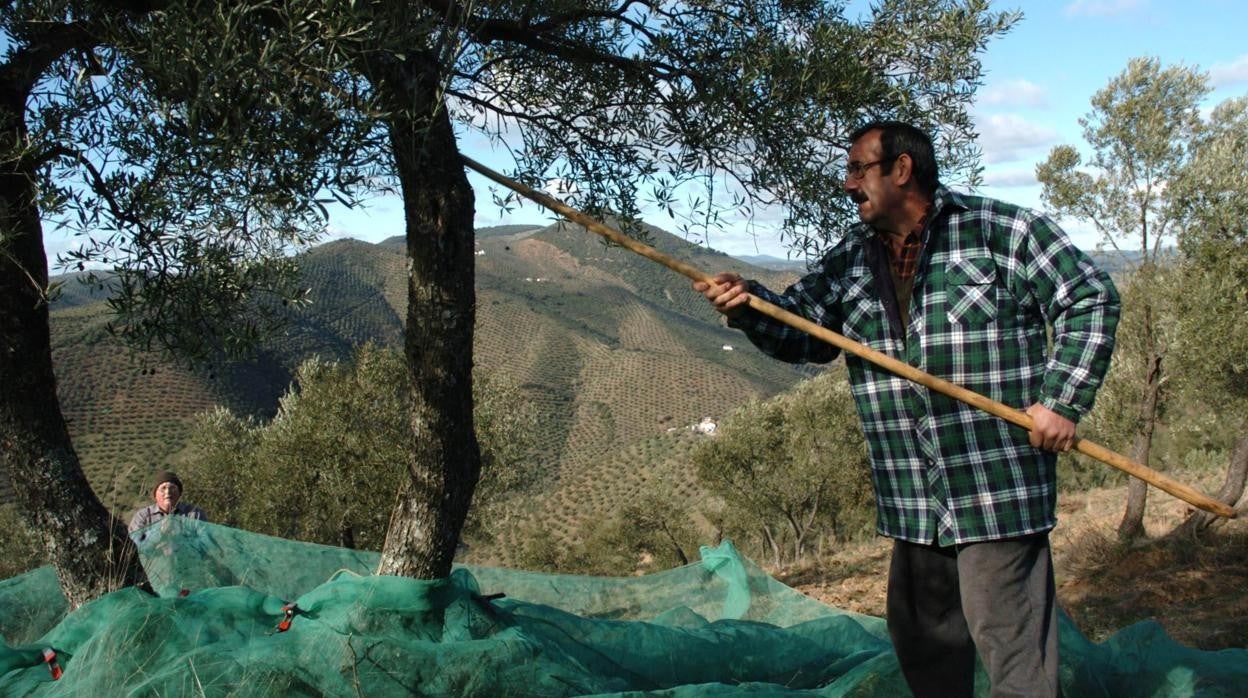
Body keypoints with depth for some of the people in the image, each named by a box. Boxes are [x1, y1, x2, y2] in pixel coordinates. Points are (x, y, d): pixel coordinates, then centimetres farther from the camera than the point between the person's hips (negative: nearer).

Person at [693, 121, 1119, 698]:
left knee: (1010, 643, -2)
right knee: (920, 639, 17)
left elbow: (1090, 300, -3)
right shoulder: (851, 258, 12)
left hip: (1000, 486, -6)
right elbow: (802, 330, 10)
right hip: (915, 499, 6)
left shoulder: (1001, 231, -5)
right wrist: (748, 305, -10)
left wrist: (1061, 399, -11)